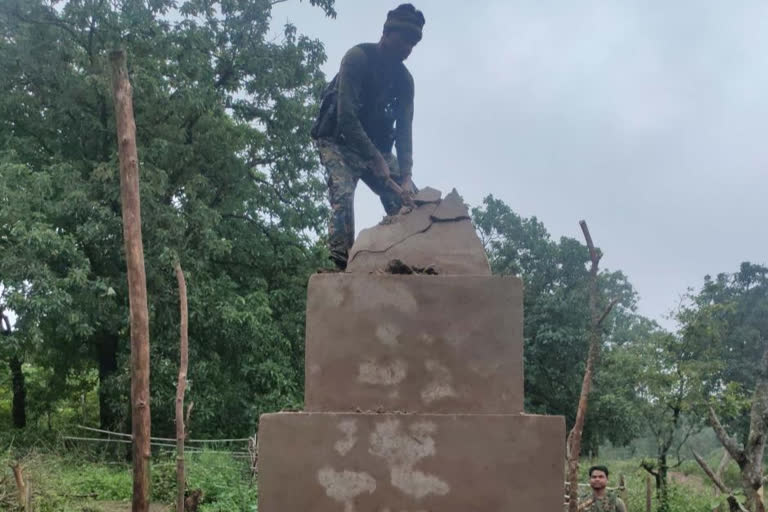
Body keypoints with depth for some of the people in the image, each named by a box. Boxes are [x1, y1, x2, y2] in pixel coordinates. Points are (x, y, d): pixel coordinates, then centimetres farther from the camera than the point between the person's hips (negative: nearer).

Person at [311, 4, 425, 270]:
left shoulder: (404, 78, 0)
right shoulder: (358, 58, -18)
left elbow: (404, 130, -5)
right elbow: (346, 117, -26)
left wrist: (406, 177, -18)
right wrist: (376, 159, -28)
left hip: (375, 146, 6)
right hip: (339, 140, -6)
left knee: (409, 200, -8)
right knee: (343, 195, -29)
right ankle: (341, 265, -32)